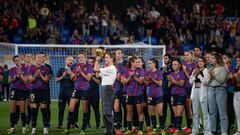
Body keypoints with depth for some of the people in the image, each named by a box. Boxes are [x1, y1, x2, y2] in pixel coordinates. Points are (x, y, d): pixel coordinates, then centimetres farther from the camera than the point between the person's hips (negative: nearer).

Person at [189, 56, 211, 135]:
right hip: (195, 91, 6)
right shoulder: (195, 71, 16)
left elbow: (206, 81, -12)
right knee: (195, 113, 11)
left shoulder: (206, 71, -2)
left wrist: (199, 75, -12)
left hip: (203, 92, -6)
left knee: (205, 112, -9)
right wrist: (195, 75, -5)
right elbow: (190, 81, 9)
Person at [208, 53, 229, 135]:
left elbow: (221, 80, -11)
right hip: (211, 90, 6)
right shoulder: (211, 69, 18)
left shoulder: (223, 68, 1)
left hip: (220, 90, -6)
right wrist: (210, 76, -4)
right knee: (212, 112, 6)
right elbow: (208, 81, 13)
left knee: (222, 112, -7)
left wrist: (214, 75, -8)